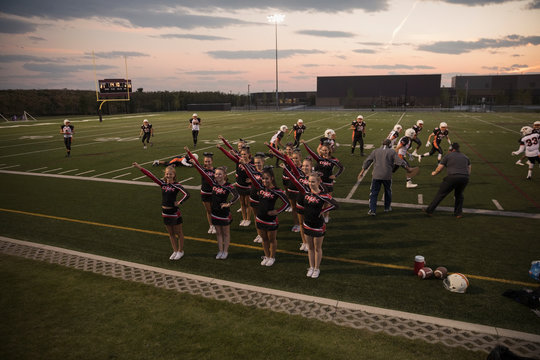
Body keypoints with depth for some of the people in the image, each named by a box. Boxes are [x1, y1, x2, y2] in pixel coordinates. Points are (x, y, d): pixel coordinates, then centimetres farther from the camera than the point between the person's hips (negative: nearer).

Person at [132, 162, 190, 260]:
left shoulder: (177, 185, -12)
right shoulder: (163, 183, 2)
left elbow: (186, 194, -24)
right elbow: (151, 176, -2)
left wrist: (179, 202, -20)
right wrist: (140, 168, -7)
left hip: (174, 212, -5)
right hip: (165, 212, 5)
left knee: (178, 233, 10)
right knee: (171, 233, 16)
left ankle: (180, 251, 25)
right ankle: (175, 251, 30)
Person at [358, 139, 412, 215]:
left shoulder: (375, 151, 10)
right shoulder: (392, 152, 3)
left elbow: (367, 161, 9)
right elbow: (400, 162, -1)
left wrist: (362, 171, 14)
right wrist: (408, 169, 11)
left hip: (376, 175, 1)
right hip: (387, 176, -1)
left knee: (374, 192, 3)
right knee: (388, 191, 20)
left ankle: (372, 210, -4)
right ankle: (387, 207, 33)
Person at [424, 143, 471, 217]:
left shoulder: (448, 156, 6)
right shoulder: (465, 157, 22)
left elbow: (439, 169, 7)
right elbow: (469, 171, 25)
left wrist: (434, 173, 24)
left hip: (452, 177, -5)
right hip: (465, 178, 5)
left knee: (440, 194, 4)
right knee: (459, 194, 27)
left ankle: (429, 210, 9)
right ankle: (458, 213, 26)